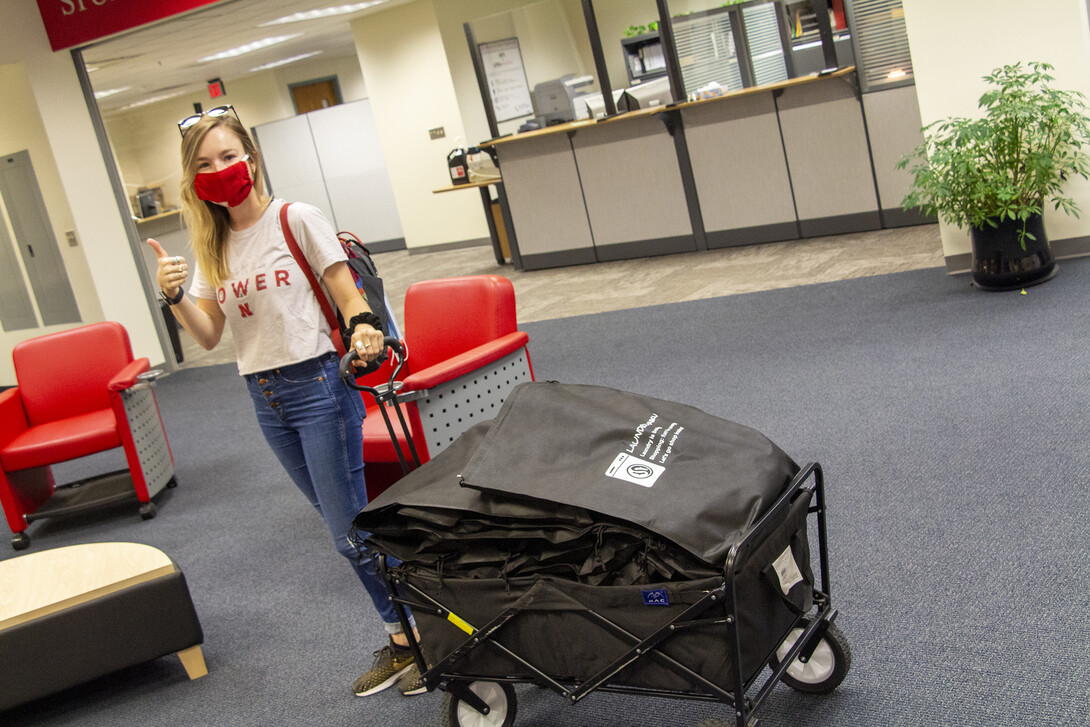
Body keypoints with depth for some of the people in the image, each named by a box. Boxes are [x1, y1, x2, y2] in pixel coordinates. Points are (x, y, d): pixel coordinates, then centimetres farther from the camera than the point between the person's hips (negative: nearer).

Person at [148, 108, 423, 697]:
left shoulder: (297, 219, -7)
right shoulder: (213, 245, 8)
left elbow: (349, 297, -8)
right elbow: (209, 335, 4)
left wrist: (363, 327, -29)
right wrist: (175, 296, -13)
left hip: (318, 385, -6)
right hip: (264, 398, 6)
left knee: (351, 526, -5)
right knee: (343, 524, 15)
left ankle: (411, 635, 13)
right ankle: (401, 633, 29)